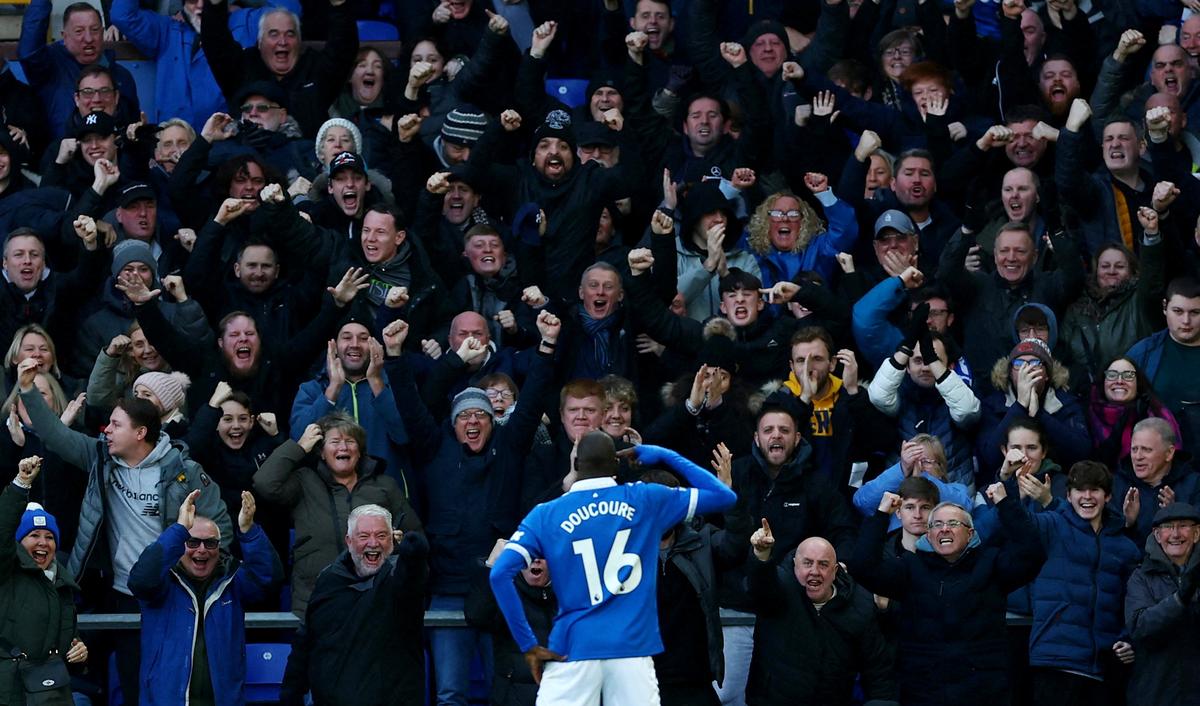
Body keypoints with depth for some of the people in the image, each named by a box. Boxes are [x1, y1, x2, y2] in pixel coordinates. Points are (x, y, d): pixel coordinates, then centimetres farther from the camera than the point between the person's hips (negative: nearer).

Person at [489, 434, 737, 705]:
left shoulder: (546, 515, 5)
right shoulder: (646, 501, 7)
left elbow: (501, 573, -6)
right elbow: (724, 496, 16)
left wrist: (529, 646, -3)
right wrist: (665, 456, 22)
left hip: (572, 650, -1)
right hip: (633, 649, 1)